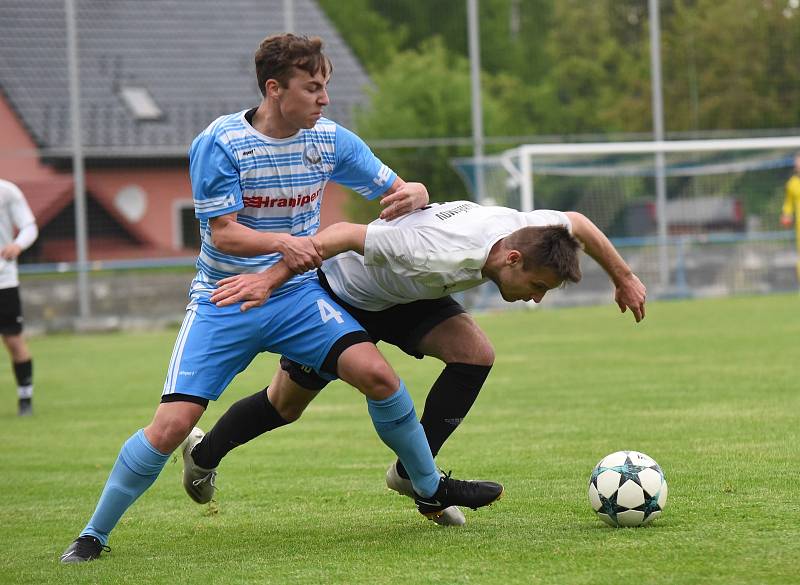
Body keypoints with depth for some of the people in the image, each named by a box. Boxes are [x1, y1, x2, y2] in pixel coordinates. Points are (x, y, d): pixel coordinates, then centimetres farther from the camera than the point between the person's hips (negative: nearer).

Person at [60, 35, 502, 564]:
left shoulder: (329, 140, -3)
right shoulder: (219, 144, -15)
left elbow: (398, 192, 4)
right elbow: (223, 233, -19)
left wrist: (414, 195, -21)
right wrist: (282, 242, -37)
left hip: (297, 293, 3)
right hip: (224, 301, -3)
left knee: (375, 371, -19)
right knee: (172, 424, -15)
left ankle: (432, 490, 3)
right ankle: (95, 534, 2)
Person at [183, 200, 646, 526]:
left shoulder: (522, 229, -23)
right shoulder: (444, 255, -45)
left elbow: (577, 223, 1)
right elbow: (347, 234, -43)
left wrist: (624, 278, 9)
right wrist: (270, 279, -42)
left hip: (407, 296, 7)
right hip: (342, 292, -6)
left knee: (476, 354, -18)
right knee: (286, 405, 6)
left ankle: (411, 472, -5)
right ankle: (203, 455, 36)